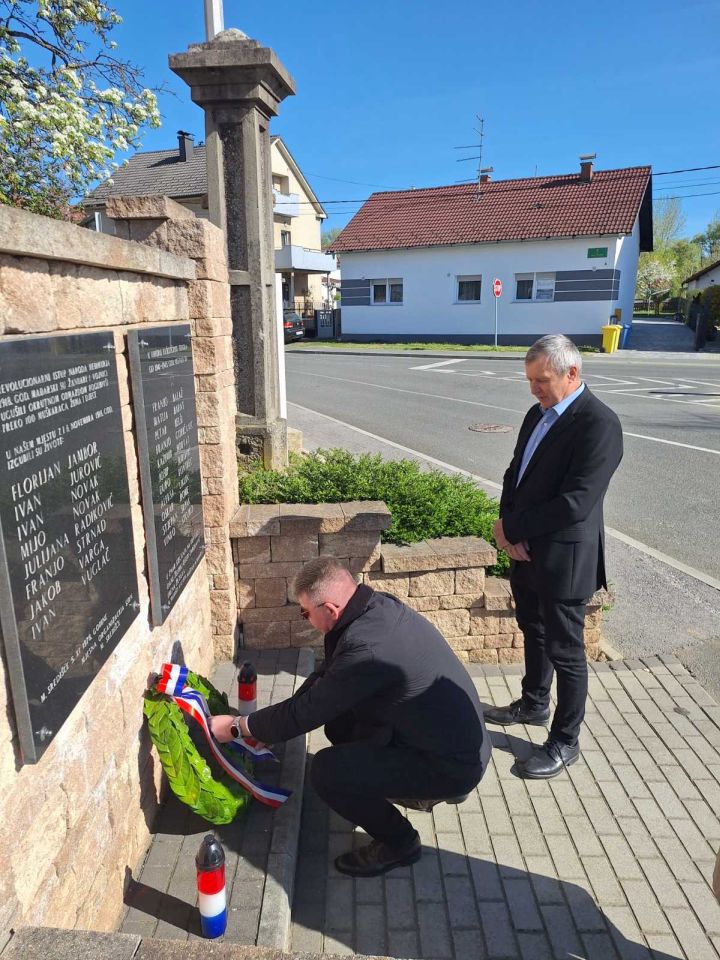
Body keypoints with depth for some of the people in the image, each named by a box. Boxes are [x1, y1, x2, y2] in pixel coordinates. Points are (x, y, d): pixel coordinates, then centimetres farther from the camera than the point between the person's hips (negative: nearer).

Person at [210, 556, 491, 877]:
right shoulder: (381, 606, -3)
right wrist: (267, 725, 8)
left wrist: (238, 726, -3)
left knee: (327, 770, -16)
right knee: (339, 722, 11)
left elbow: (307, 712, -19)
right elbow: (329, 677, 9)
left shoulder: (366, 647, -31)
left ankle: (398, 842, 6)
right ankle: (416, 788, 23)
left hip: (454, 765, -9)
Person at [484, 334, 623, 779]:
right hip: (526, 548, 8)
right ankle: (534, 704, 46)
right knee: (534, 631, 24)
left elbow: (575, 503, -26)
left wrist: (511, 527, -16)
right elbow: (516, 473, 12)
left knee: (564, 650, 7)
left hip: (563, 557, -8)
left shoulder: (599, 423, -20)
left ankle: (565, 742, 25)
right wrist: (510, 528, -5)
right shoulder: (538, 414, 7)